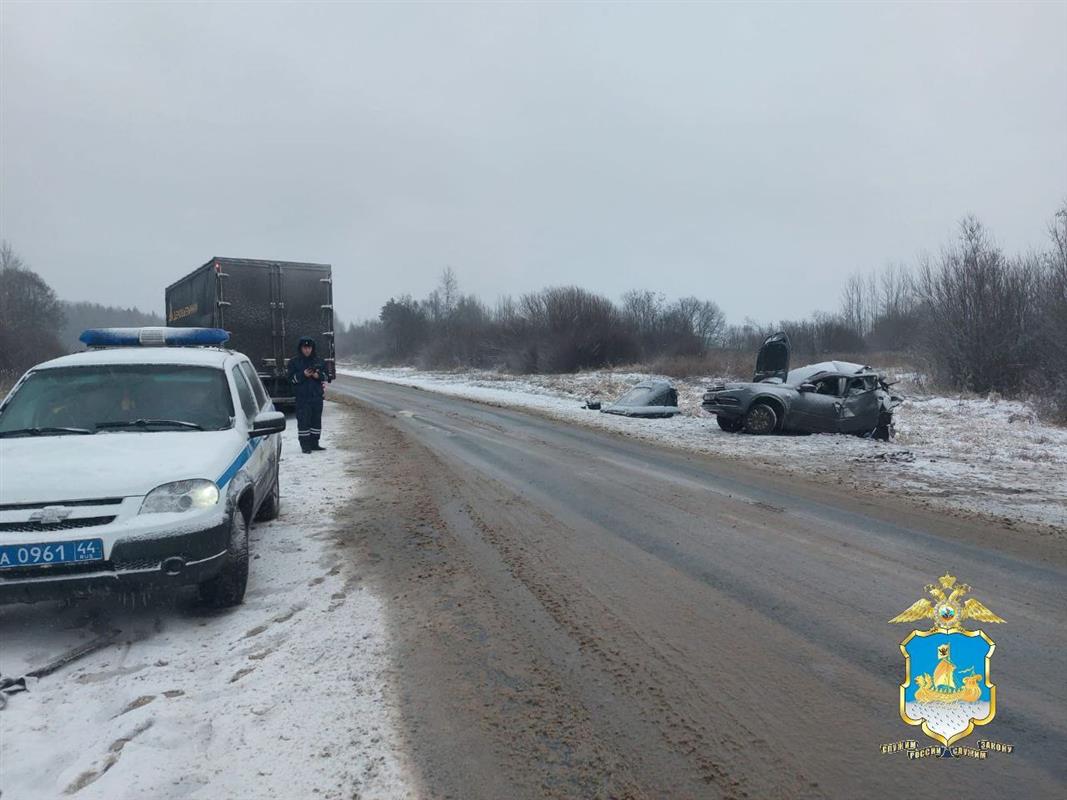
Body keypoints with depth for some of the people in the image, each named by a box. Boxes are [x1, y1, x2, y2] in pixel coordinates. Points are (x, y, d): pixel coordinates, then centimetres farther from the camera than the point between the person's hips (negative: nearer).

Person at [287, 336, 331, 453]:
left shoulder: (319, 361, 10)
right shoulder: (294, 362, 2)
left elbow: (327, 376, 11)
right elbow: (291, 378, -3)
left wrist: (318, 375, -10)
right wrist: (303, 374, -18)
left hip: (317, 396, 4)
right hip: (302, 397, -3)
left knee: (316, 420, 8)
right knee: (303, 421, -6)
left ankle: (314, 443, 18)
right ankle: (305, 445, -2)